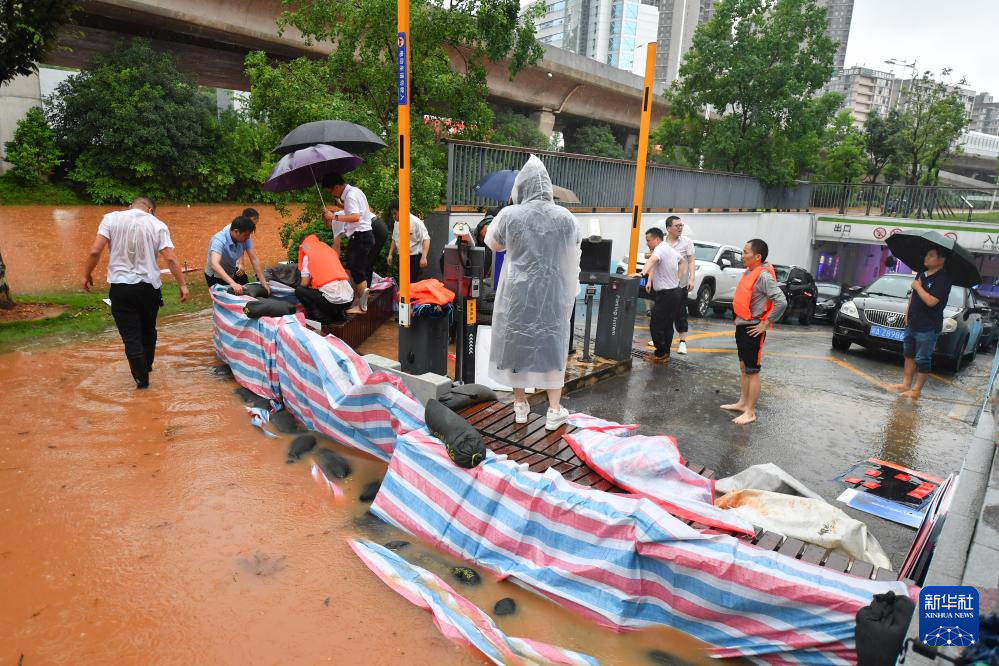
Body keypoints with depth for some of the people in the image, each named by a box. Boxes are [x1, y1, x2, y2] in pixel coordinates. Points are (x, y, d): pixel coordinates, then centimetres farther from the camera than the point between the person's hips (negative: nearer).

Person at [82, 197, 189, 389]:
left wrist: (86, 275, 6)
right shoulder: (158, 225, -1)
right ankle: (147, 367, 38)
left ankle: (142, 378, 8)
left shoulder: (111, 218, -1)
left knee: (131, 335, 5)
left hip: (121, 287, -1)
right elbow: (170, 258, -8)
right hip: (149, 287, 1)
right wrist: (182, 284, -3)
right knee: (148, 330, 21)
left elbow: (95, 251, -7)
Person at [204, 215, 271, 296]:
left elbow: (254, 259, -15)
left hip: (232, 273, 5)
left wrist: (264, 282, -23)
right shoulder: (219, 240, -34)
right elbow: (214, 265, -48)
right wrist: (233, 283, -61)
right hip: (216, 276, -5)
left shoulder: (245, 238, -19)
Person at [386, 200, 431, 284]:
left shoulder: (416, 222, -14)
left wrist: (424, 257, -27)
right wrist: (390, 254, 14)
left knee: (413, 284, -9)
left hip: (414, 258, -7)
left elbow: (426, 239, -17)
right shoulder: (396, 223, 8)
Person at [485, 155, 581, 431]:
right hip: (552, 293, 1)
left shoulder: (509, 215, -11)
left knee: (517, 342, 12)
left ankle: (520, 405, 23)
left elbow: (493, 244, 7)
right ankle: (554, 411, 14)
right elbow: (574, 250, 11)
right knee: (552, 346, 10)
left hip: (518, 292, -1)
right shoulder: (565, 217, -5)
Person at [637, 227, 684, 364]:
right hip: (675, 291, 10)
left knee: (656, 325, -7)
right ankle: (665, 354, 20)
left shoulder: (660, 249, -16)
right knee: (667, 325, 14)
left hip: (666, 294, -10)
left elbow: (652, 259, -39)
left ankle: (660, 354, -3)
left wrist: (642, 273, -55)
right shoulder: (670, 249, 15)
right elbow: (681, 260, 34)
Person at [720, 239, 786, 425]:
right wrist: (739, 319, 14)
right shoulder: (750, 271, 7)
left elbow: (781, 302, -27)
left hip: (752, 330, -9)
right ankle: (742, 403, 31)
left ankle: (750, 412, 8)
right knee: (744, 367, 18)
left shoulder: (764, 276, -20)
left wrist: (765, 323, -20)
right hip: (742, 325, 9)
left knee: (752, 371, -1)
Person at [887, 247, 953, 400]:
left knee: (922, 360, 1)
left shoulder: (943, 278, -16)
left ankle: (916, 390, 9)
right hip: (912, 323, 8)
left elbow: (931, 301, -26)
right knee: (909, 354, 16)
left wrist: (918, 286, -14)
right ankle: (906, 384, 26)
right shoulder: (921, 273, 8)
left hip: (928, 328, -8)